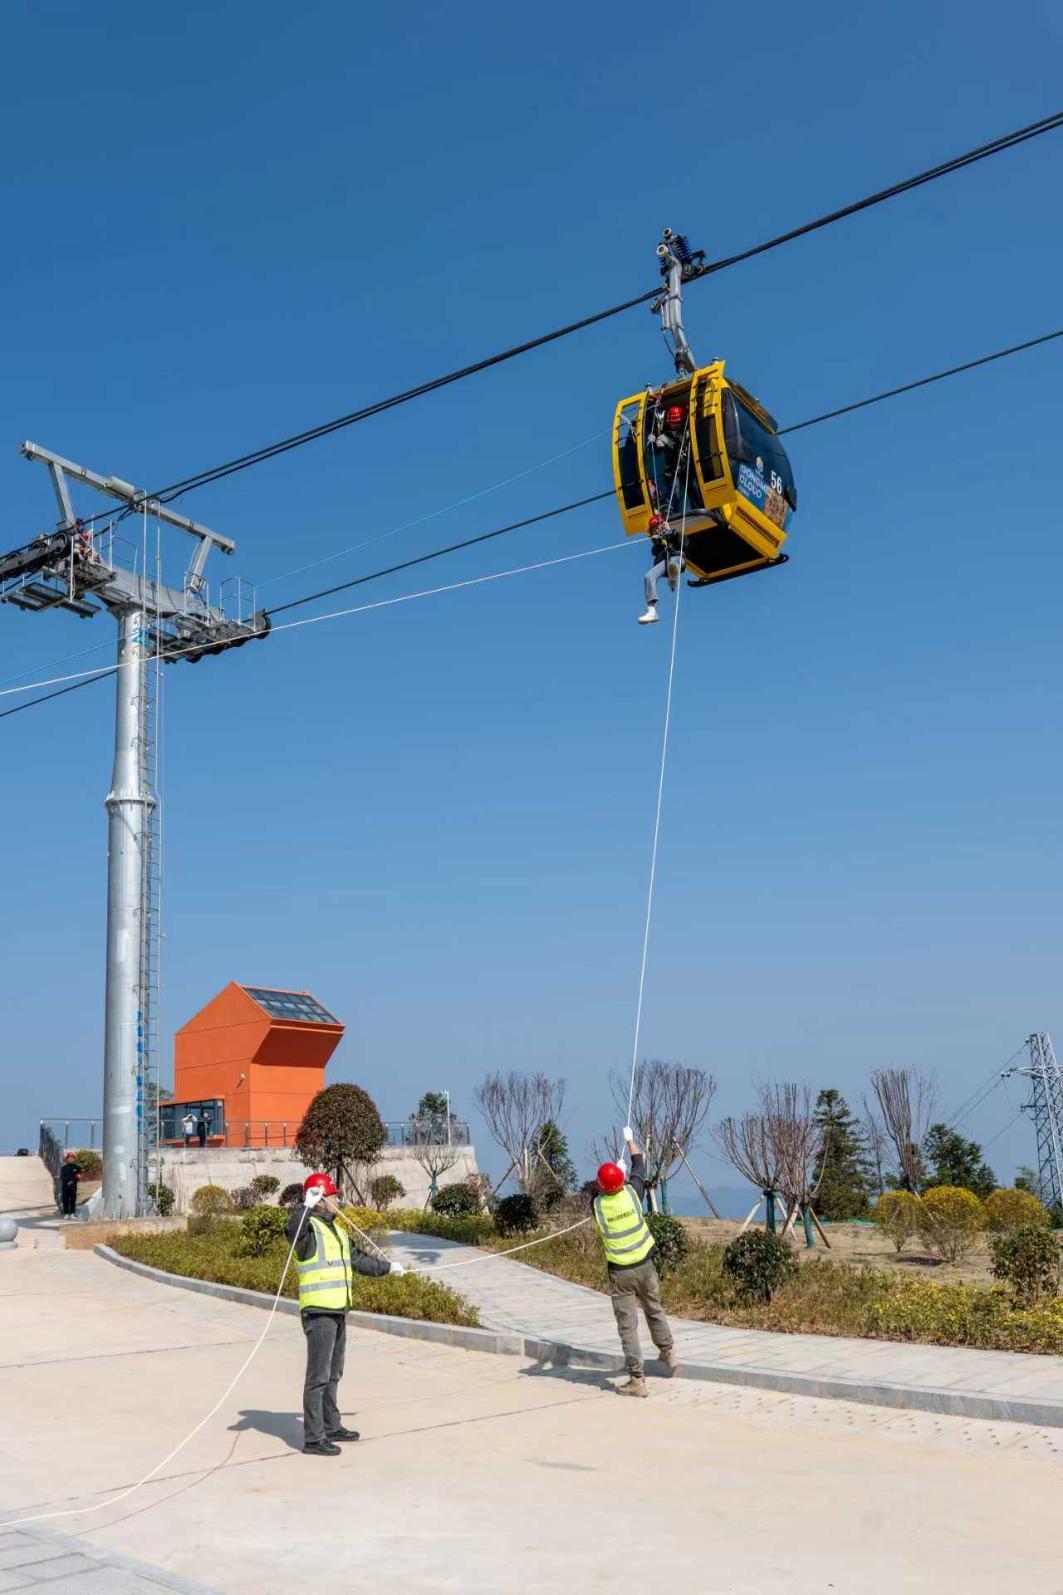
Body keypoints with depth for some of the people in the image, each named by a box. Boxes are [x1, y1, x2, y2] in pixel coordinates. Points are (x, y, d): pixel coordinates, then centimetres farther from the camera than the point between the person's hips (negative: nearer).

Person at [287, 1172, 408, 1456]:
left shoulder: (336, 1229, 18)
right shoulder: (309, 1226, -12)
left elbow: (357, 1259, 31)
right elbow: (295, 1230, -38)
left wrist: (387, 1267, 38)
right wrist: (307, 1207, -47)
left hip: (338, 1312, 9)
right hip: (318, 1312, -9)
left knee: (333, 1375, 19)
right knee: (318, 1376, -6)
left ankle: (331, 1427, 31)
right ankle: (313, 1438, -2)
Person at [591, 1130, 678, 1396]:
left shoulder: (597, 1204, -10)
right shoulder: (632, 1192, -11)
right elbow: (639, 1165, 9)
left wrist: (616, 1172, 28)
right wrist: (630, 1140, 24)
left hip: (619, 1272, -2)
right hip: (644, 1266, 2)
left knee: (628, 1326, 2)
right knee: (654, 1311, 24)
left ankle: (637, 1380, 2)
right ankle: (668, 1354, 42)